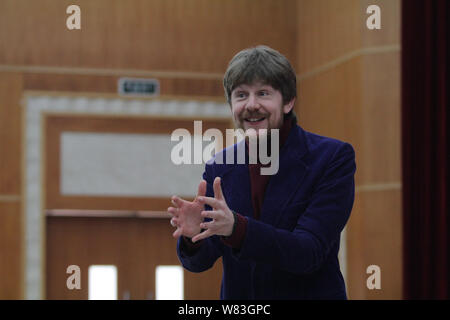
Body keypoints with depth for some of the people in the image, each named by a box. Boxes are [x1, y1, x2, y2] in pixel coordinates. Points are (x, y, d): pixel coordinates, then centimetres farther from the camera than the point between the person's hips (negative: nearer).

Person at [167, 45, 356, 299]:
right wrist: (193, 235, -25)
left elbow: (309, 254, -21)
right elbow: (200, 261, -4)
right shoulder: (219, 167, -3)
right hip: (237, 298, 3)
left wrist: (236, 228, -33)